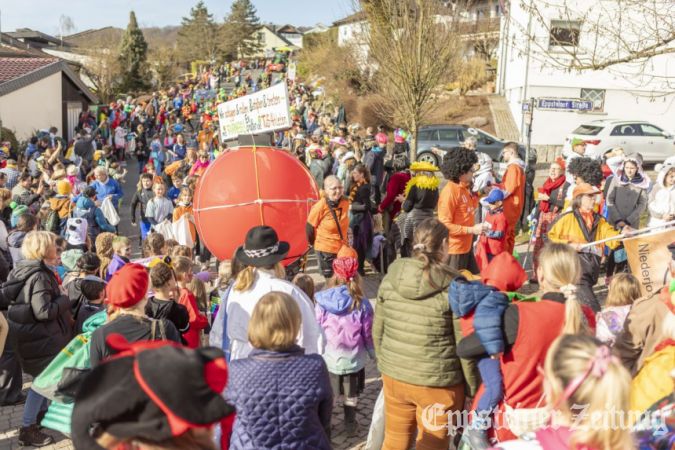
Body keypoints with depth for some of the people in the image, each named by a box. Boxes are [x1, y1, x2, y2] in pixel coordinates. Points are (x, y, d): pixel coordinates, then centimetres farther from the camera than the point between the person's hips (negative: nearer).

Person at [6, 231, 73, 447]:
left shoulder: (21, 269, 6)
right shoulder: (39, 276, -25)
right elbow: (44, 311, -30)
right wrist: (65, 301, -14)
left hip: (28, 331, 10)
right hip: (38, 335, -10)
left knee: (44, 376, 25)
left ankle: (42, 412, 39)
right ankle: (27, 429, 4)